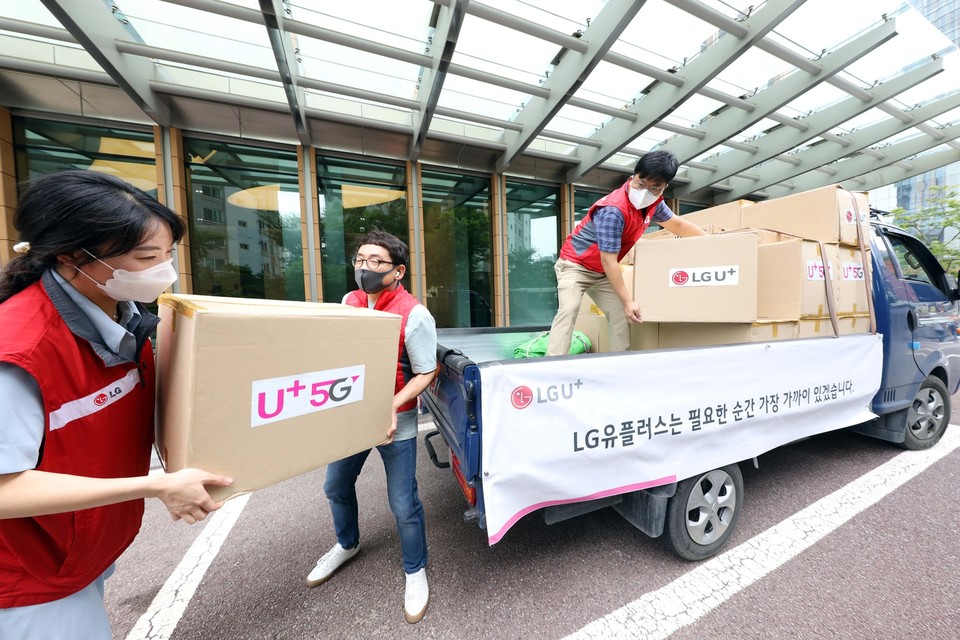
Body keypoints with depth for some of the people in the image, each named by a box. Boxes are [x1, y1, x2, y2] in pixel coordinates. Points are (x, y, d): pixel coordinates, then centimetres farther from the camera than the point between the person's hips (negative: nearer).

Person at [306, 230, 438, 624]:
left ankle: (415, 572, 37)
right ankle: (347, 544, 57)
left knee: (403, 504, 6)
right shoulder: (348, 302, 0)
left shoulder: (414, 315, -19)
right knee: (336, 487, 25)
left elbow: (425, 373, -15)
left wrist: (391, 408, -25)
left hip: (395, 422, -6)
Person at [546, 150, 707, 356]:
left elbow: (677, 224, 18)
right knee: (569, 309, -27)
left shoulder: (654, 204, -3)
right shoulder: (613, 210, -31)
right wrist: (628, 300, -25)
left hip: (602, 272, 8)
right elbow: (609, 261, -30)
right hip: (575, 265, -8)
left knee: (620, 314, -1)